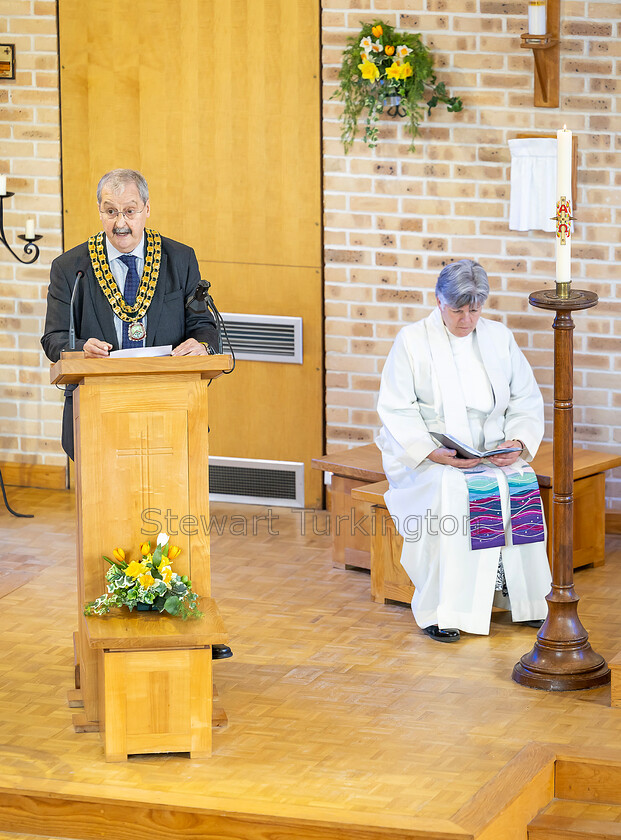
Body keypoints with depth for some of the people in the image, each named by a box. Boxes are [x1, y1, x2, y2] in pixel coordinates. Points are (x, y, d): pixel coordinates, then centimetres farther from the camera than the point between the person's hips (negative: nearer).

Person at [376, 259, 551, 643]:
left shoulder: (499, 337, 11)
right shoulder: (412, 341, 0)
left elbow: (527, 400, 11)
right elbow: (396, 410, -6)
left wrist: (519, 442, -10)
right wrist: (432, 453, -20)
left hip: (493, 452, 3)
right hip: (427, 455, -3)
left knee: (521, 485, -27)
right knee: (449, 492, -34)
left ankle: (524, 598, -16)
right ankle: (441, 610, -31)